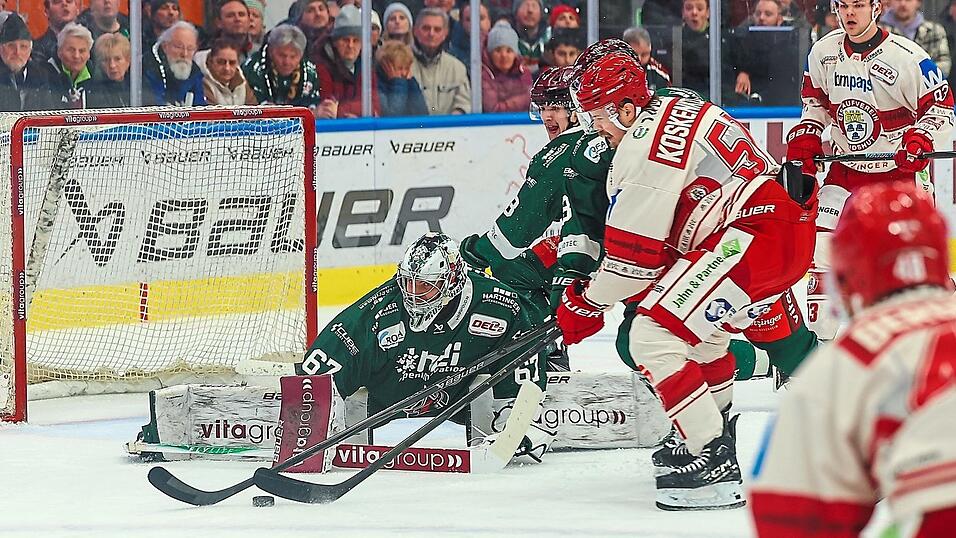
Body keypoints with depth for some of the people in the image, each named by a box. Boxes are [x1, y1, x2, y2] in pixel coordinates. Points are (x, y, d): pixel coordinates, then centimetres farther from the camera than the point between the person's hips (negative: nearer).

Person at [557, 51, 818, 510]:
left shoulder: (644, 142, -11)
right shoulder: (677, 110, 21)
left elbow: (635, 250, -8)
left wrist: (587, 305, 6)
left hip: (754, 235, -11)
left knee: (653, 336, -12)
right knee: (697, 322, 33)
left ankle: (717, 469, -15)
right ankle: (716, 431, 49)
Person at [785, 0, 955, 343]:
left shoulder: (907, 57, -18)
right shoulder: (823, 53, -2)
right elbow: (815, 100, 14)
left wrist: (920, 139, -28)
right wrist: (805, 138, 0)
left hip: (902, 172, -4)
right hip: (845, 170, 4)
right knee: (823, 250, -4)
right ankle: (820, 339, 5)